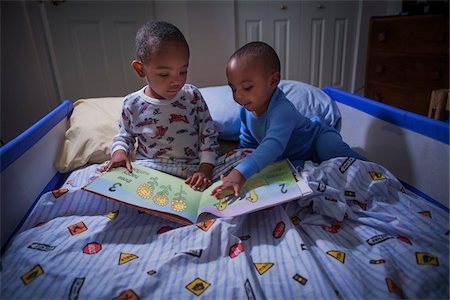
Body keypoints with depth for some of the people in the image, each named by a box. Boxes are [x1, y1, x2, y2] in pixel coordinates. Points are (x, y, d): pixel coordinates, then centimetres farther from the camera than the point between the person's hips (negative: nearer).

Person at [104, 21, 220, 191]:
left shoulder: (193, 97, -3)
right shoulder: (132, 104, -1)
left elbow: (209, 135, 3)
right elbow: (125, 136, 17)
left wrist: (205, 169, -9)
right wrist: (119, 151, -5)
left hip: (190, 175, 0)